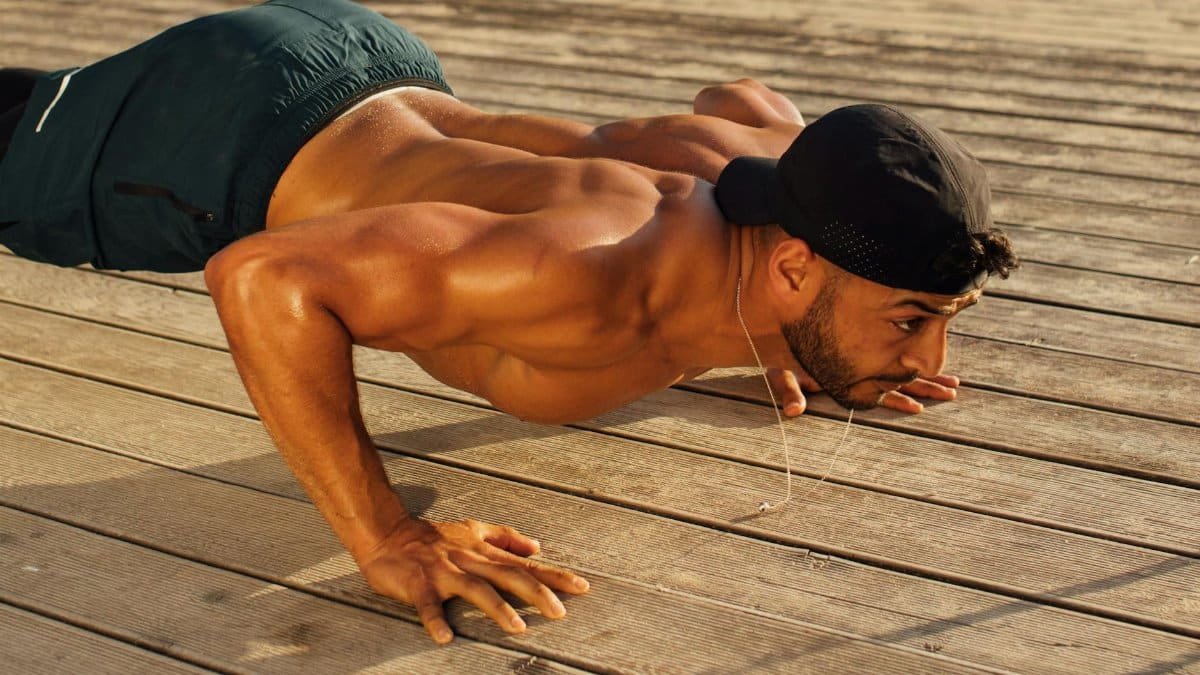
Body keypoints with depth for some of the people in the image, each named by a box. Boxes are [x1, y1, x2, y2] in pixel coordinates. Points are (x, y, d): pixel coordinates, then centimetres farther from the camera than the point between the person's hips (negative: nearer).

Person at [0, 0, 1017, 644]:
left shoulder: (780, 146, -21)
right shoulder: (593, 278, -45)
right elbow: (262, 277, -44)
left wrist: (779, 345, 0)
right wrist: (387, 540, -42)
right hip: (225, 146, -6)